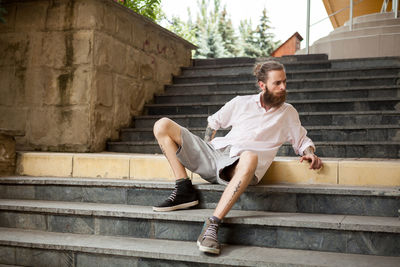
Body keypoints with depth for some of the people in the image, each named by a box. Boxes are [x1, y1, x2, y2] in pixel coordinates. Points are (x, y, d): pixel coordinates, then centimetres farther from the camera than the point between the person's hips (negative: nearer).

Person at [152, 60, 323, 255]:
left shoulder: (288, 113, 15)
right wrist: (204, 148, 15)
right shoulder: (241, 103, 16)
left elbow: (302, 140, 24)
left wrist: (310, 153, 1)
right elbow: (214, 122, 27)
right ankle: (184, 190, -16)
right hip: (215, 151, 3)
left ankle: (212, 225, -45)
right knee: (162, 125, -8)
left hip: (236, 165, -3)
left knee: (250, 157, -45)